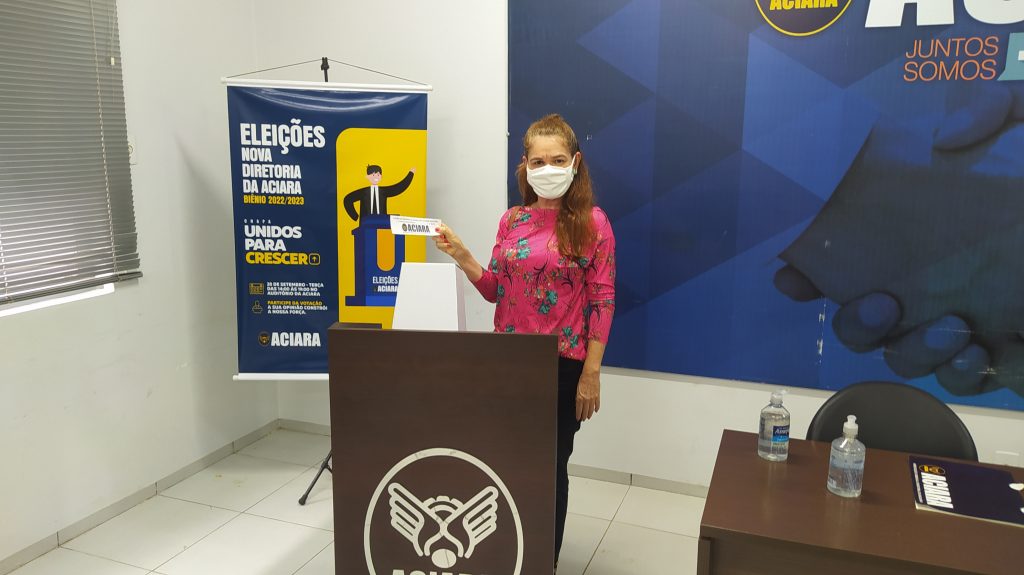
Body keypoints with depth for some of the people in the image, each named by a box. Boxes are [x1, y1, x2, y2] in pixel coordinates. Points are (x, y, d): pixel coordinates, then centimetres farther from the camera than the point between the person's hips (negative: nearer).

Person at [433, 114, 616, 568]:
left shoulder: (592, 222, -7)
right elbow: (496, 291, 9)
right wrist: (462, 257, -9)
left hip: (563, 364, -3)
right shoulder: (512, 220, 5)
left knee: (550, 465, 10)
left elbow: (602, 299, -8)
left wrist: (590, 373, -11)